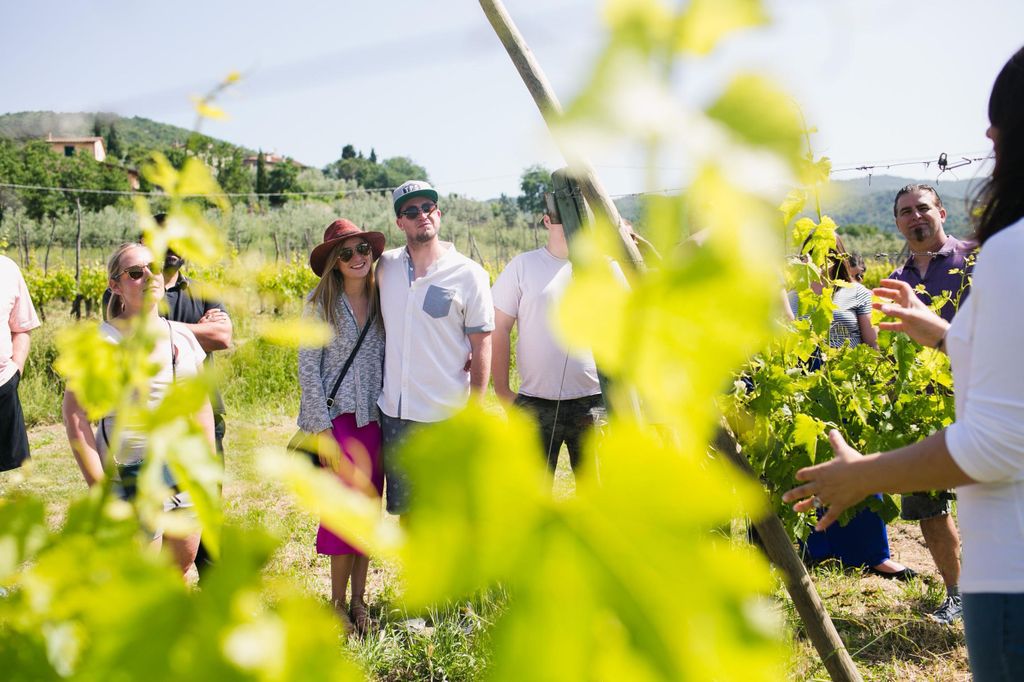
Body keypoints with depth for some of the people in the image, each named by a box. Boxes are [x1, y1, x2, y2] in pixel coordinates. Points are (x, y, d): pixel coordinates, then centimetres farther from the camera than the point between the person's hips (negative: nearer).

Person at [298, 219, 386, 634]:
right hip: (337, 417, -4)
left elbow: (391, 362, 9)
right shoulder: (321, 303, -4)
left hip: (375, 418, 4)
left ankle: (358, 601, 19)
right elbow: (308, 368, -5)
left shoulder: (382, 302, 6)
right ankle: (338, 605, 8)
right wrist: (322, 427, -10)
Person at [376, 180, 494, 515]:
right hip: (394, 412, 4)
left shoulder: (468, 274, -6)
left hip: (446, 417, -4)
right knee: (405, 508, 15)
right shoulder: (385, 266, 4)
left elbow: (481, 346, -4)